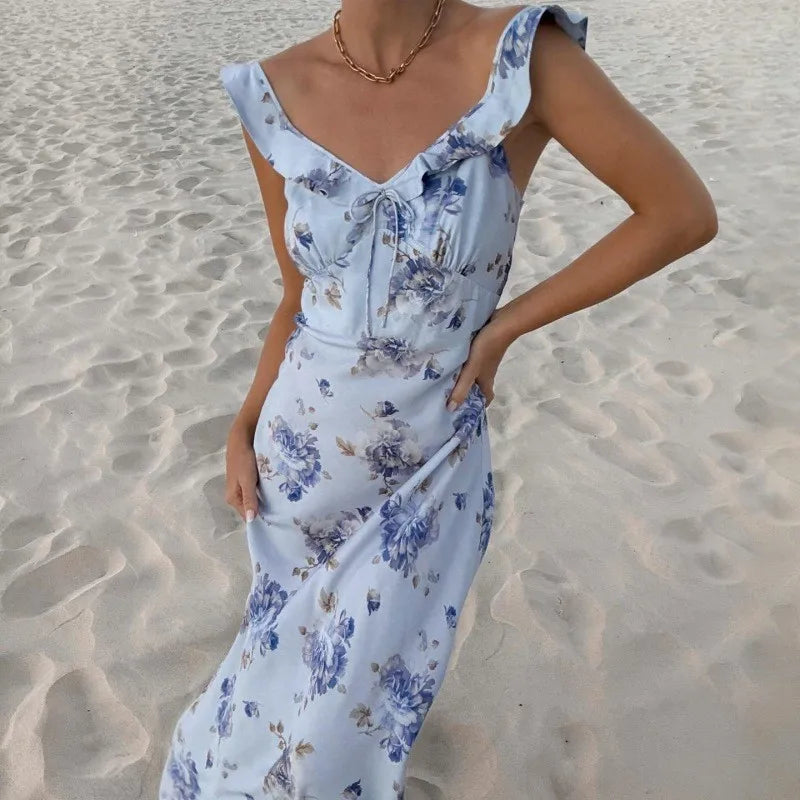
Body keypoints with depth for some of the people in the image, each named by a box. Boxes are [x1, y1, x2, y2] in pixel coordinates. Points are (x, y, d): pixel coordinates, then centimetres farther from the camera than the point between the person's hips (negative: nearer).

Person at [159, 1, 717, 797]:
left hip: (427, 467, -3)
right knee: (288, 659, 28)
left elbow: (684, 211, -14)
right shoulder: (275, 94, -7)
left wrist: (503, 327, -14)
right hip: (297, 454, 4)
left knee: (344, 725, 11)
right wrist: (242, 431, 0)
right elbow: (300, 297, 4)